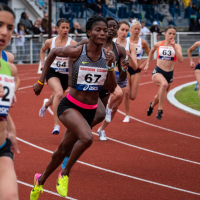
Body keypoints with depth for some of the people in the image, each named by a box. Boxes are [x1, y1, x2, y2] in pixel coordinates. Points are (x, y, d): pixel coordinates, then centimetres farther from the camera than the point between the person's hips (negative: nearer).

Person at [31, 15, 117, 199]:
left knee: (64, 150, 17)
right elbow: (54, 53, 5)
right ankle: (65, 174, -9)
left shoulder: (107, 55, -4)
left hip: (89, 111, 5)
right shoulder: (76, 51, -15)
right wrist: (41, 81, 8)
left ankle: (41, 180, 43)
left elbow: (111, 88, -3)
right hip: (70, 106, -5)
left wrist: (110, 66, -18)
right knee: (87, 138, -32)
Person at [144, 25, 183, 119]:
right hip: (158, 72, -2)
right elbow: (151, 52, 23)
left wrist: (174, 47, -22)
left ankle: (152, 105, 55)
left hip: (169, 74, 2)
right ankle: (160, 110, -29)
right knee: (164, 84, -37)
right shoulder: (158, 44, 0)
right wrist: (147, 64, 20)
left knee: (160, 96, 18)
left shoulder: (177, 46, -3)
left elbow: (181, 60, -18)